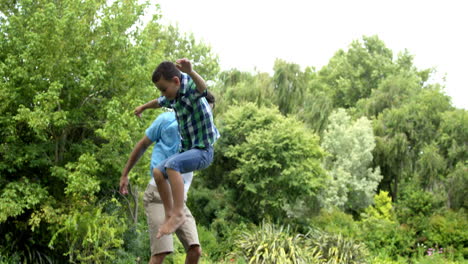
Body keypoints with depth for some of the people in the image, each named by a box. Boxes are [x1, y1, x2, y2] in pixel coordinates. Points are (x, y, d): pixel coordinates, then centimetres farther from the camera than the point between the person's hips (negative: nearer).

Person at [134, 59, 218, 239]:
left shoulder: (190, 90, -18)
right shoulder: (174, 97, 8)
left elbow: (202, 88, -44)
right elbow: (160, 102, 32)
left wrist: (190, 72, -64)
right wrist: (144, 107, 51)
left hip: (203, 150, -10)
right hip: (188, 149, 10)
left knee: (171, 165, -31)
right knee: (158, 172, 11)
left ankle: (179, 213, -30)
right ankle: (169, 214, 14)